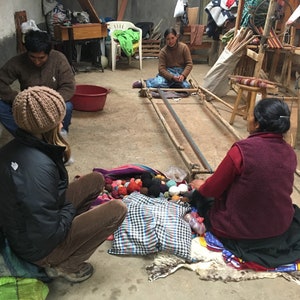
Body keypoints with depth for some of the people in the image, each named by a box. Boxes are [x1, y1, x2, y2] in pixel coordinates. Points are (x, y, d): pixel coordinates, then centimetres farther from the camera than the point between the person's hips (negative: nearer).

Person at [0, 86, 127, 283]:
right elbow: (47, 233, -28)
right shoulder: (37, 167, -35)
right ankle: (64, 266, -1)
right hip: (38, 246, -8)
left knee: (96, 180, 9)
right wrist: (70, 209, -12)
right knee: (117, 210, -14)